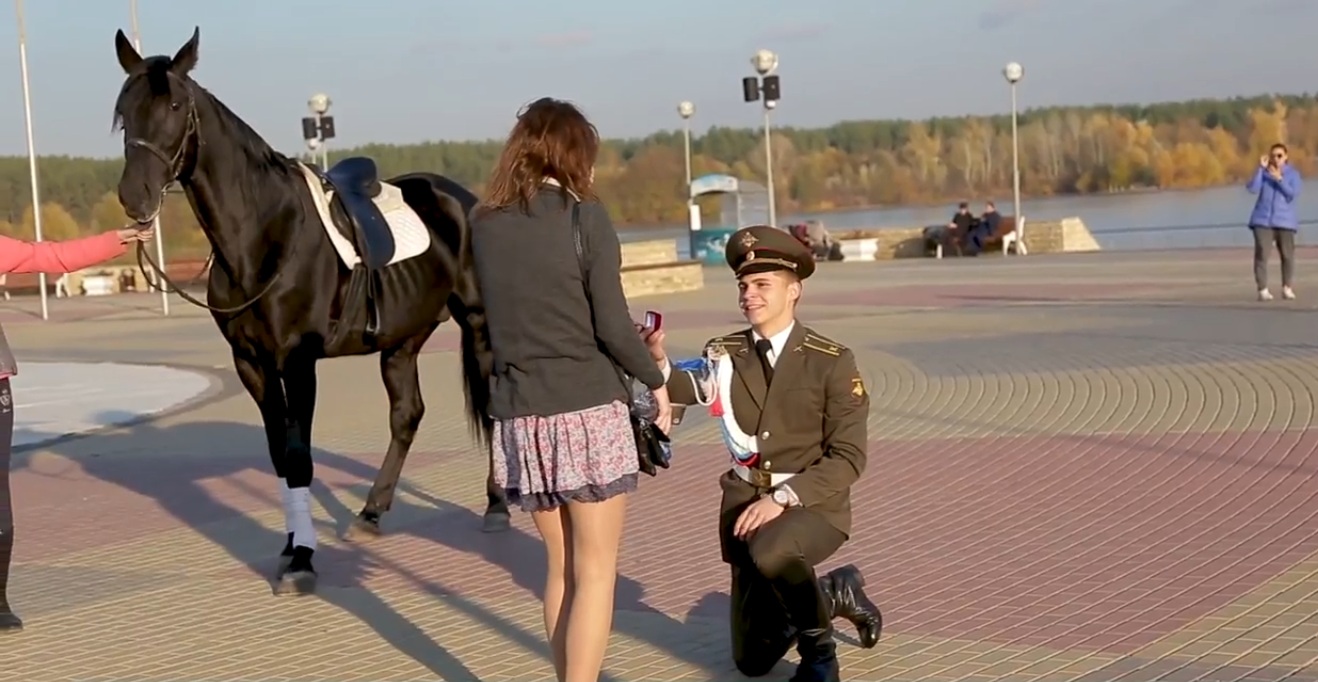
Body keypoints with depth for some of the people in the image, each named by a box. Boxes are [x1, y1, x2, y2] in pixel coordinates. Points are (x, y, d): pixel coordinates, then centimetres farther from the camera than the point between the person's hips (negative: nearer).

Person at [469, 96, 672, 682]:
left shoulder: (484, 223, 7)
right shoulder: (584, 215, -7)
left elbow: (496, 318, 9)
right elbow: (612, 326, -10)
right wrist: (655, 380, 4)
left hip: (519, 416, 5)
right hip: (587, 410, -5)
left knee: (561, 566, 17)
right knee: (595, 572, 4)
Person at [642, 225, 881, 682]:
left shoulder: (831, 361, -9)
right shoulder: (726, 354, 1)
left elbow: (848, 458, -13)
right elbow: (687, 389, -18)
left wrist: (783, 497, -24)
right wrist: (657, 361, -40)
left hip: (812, 507, -4)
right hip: (748, 507, 4)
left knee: (770, 550, -40)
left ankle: (818, 645, -10)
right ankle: (834, 595, 36)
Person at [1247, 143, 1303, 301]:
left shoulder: (1293, 174, 4)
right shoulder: (1264, 172, 6)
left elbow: (1294, 194, -10)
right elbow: (1252, 189, -9)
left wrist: (1280, 179, -19)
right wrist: (1260, 168, -12)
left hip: (1285, 221, 0)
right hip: (1263, 220, 0)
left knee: (1287, 255, -1)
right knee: (1261, 253, -9)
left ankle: (1287, 288, 9)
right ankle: (1262, 289, -8)